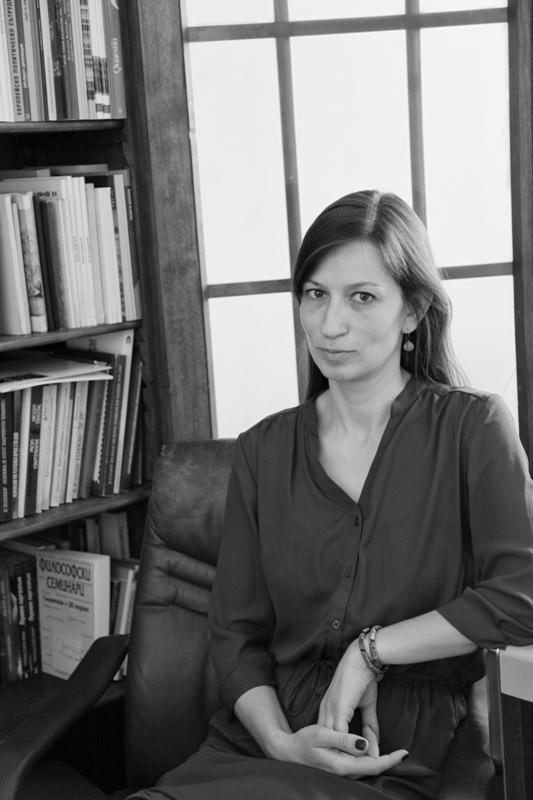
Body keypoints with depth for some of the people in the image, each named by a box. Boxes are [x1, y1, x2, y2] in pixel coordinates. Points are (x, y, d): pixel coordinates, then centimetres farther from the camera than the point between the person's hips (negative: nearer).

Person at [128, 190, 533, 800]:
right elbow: (235, 633, 7)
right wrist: (281, 742, -11)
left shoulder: (472, 427, 0)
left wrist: (371, 650, -10)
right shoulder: (262, 451, 9)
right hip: (254, 744, 4)